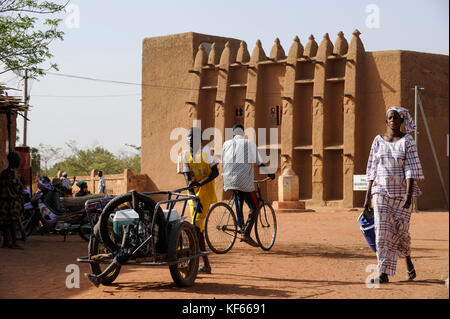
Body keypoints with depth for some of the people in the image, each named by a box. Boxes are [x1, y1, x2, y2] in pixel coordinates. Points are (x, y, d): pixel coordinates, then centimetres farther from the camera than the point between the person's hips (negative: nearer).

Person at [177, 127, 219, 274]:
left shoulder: (206, 151, -6)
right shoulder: (184, 156, 5)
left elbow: (215, 172, -10)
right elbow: (187, 178, -3)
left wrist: (201, 183, -25)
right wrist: (195, 198, -15)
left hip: (206, 193, -6)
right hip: (194, 195, 6)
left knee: (197, 224, -17)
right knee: (198, 227, 10)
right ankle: (206, 264, 19)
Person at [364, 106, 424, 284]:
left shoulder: (407, 141, -1)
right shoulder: (378, 141, 7)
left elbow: (411, 169, -9)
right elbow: (372, 170, 9)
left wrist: (409, 193, -19)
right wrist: (368, 196, 6)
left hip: (402, 192, -2)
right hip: (381, 191, 2)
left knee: (400, 230, 2)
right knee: (382, 231, -8)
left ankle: (408, 260, 34)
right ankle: (384, 274, -9)